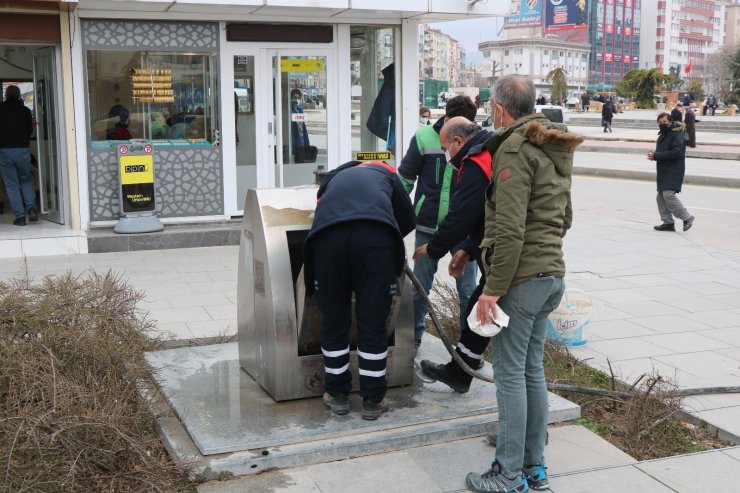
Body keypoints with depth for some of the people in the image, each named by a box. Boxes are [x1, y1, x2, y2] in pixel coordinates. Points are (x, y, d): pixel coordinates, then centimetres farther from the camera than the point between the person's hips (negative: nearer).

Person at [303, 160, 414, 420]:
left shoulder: (333, 178, 40)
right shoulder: (385, 171, 36)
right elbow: (407, 220, 29)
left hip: (328, 235, 2)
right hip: (375, 235, -1)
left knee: (334, 320, 15)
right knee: (373, 322, 9)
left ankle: (337, 394, 28)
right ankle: (373, 400, 19)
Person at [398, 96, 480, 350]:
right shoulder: (424, 138, -9)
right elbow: (405, 179, 1)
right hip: (428, 227, 1)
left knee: (468, 291, 7)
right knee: (419, 287, 13)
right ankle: (414, 335, 31)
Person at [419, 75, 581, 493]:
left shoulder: (515, 148, -14)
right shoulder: (556, 149, 14)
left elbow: (510, 228, -21)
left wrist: (493, 288, -19)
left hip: (521, 276, -9)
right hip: (552, 274, 9)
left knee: (510, 375, -1)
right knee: (533, 370, 15)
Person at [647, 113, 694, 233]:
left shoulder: (677, 135, -12)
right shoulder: (663, 136, 18)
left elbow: (676, 152, -23)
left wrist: (656, 155, -21)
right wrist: (654, 154, 1)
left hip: (673, 171, -10)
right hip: (664, 171, 10)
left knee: (668, 195, -18)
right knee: (661, 197, 8)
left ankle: (687, 218, -5)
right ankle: (668, 222, 15)